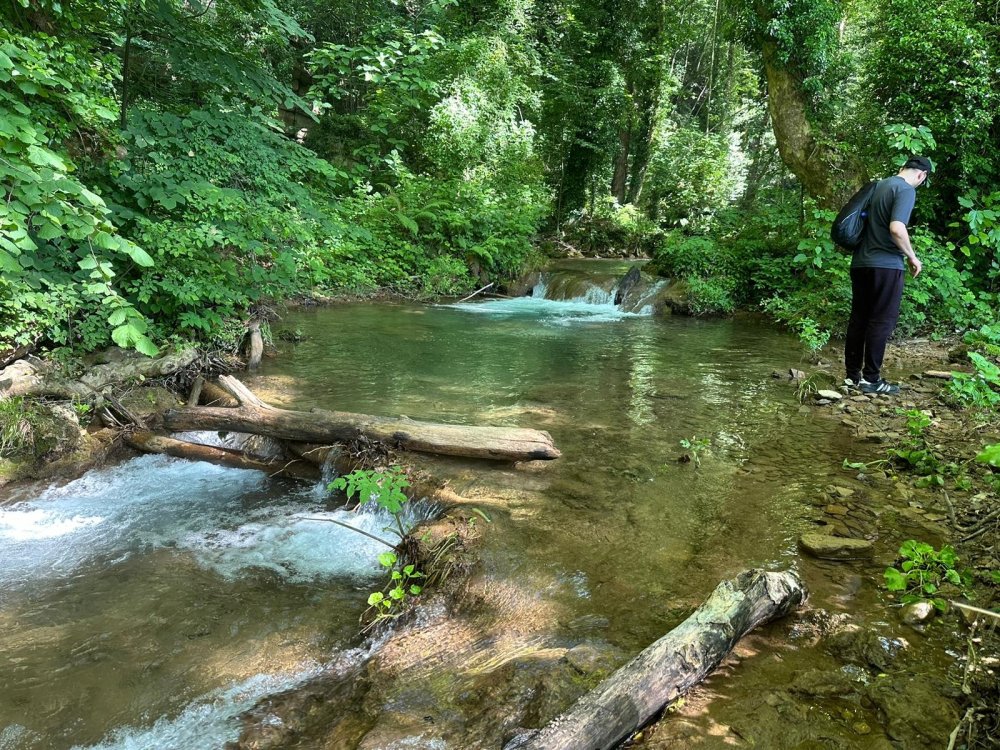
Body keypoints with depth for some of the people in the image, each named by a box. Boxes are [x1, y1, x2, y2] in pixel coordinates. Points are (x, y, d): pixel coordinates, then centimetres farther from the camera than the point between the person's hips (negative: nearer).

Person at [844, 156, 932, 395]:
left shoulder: (878, 186, 15)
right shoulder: (906, 190, -10)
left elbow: (866, 221, 22)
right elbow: (896, 228, -22)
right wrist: (912, 257, -9)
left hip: (860, 262, 8)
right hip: (886, 264, -8)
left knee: (858, 319, 9)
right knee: (881, 322, -1)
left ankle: (852, 374, 14)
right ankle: (871, 378, 2)